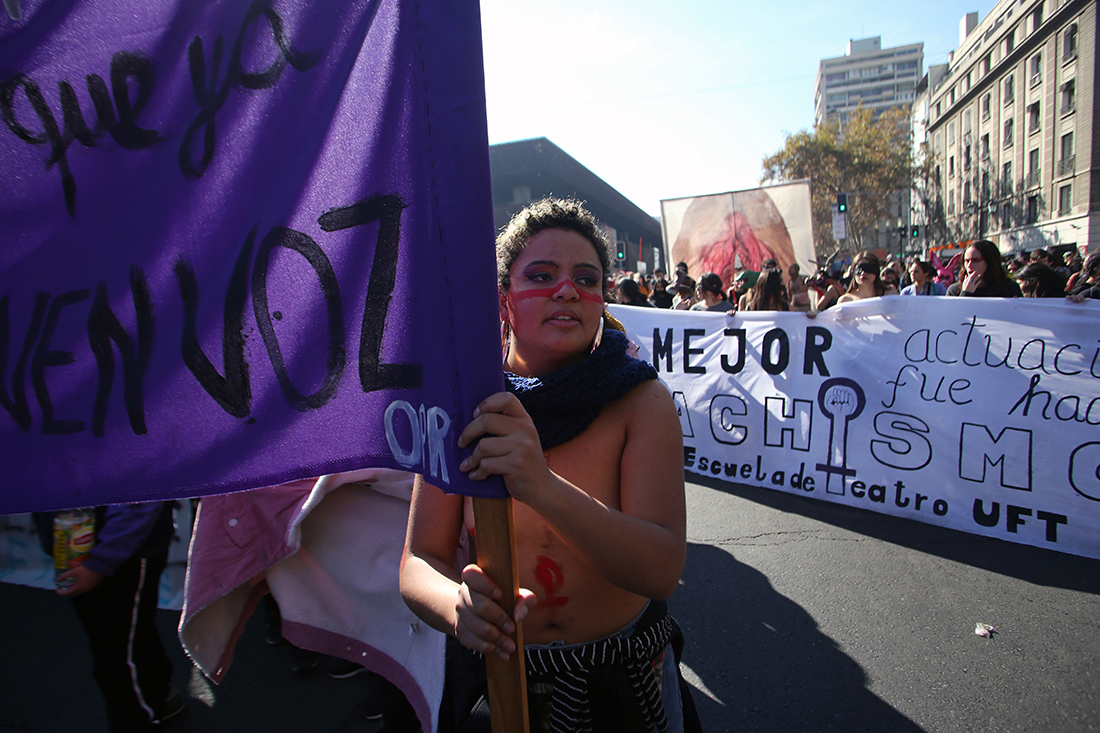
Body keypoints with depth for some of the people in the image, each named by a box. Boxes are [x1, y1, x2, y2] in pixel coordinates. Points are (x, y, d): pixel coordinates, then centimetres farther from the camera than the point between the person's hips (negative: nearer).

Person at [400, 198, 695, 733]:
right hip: (493, 676, 1)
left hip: (624, 677, 0)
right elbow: (419, 561, -12)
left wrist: (543, 486, -42)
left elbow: (663, 570, -26)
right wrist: (456, 603, -36)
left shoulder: (640, 401, -16)